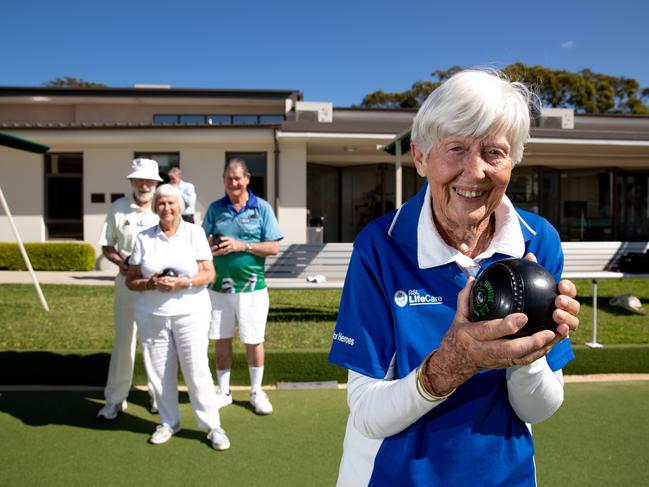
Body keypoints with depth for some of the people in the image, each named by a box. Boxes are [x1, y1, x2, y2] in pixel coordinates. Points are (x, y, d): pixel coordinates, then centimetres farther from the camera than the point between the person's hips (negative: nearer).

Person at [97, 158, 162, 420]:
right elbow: (107, 246, 6)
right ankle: (115, 398, 20)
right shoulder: (118, 208, 0)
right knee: (123, 339, 7)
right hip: (128, 282, 1)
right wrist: (121, 262, -12)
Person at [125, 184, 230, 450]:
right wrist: (150, 284, -14)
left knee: (197, 370, -3)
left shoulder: (194, 233, 1)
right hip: (152, 316, 2)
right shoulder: (144, 238, 6)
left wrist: (182, 283, -19)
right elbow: (130, 280, 6)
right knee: (160, 372, 8)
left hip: (190, 313, -2)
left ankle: (213, 426, 10)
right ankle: (169, 422, 28)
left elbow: (209, 273, -3)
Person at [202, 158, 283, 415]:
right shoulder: (215, 208, 6)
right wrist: (209, 245, -16)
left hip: (251, 286, -2)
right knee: (221, 340, 12)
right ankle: (224, 392, 29)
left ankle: (256, 392, 27)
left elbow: (273, 247, -6)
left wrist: (241, 245, -18)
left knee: (253, 341, 8)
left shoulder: (262, 208, -2)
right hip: (219, 286, 3)